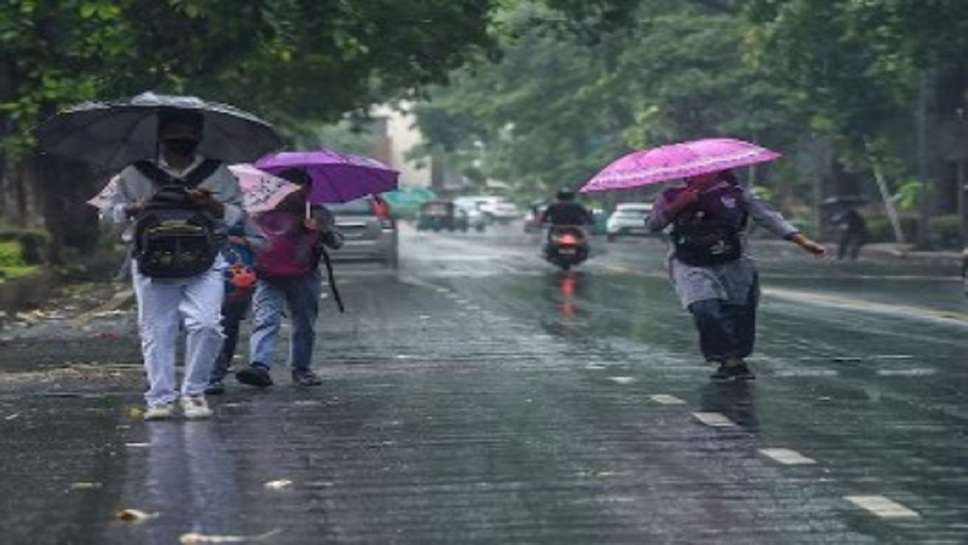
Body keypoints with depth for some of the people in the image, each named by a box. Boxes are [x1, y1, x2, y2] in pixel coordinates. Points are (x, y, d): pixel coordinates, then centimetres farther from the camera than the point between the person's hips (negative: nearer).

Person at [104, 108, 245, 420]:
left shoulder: (218, 174, 13)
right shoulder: (135, 174, 12)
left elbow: (237, 215, 12)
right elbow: (114, 211, 14)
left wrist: (213, 205, -8)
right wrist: (137, 208, -7)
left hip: (203, 264, 0)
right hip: (152, 264, 0)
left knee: (205, 325, -15)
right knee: (156, 331, -1)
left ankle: (193, 393, 0)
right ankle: (160, 399, 5)